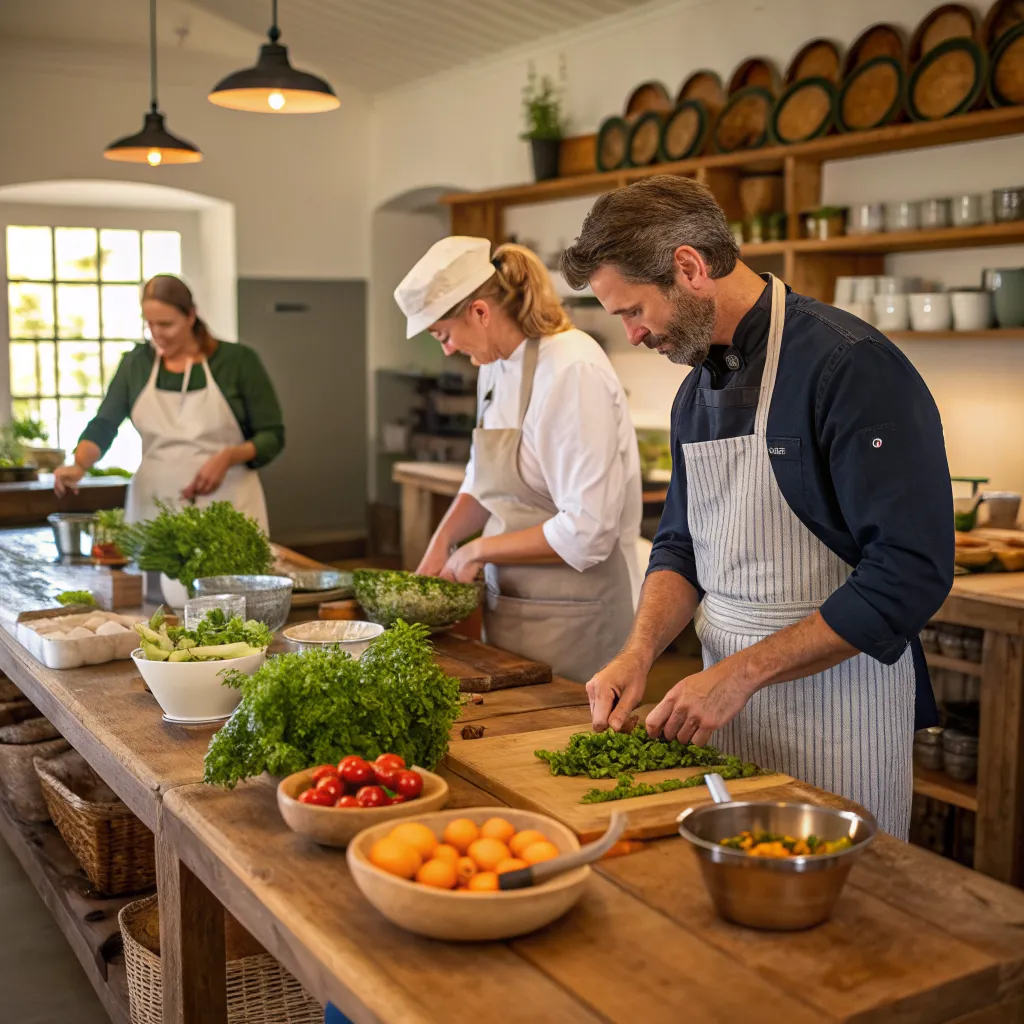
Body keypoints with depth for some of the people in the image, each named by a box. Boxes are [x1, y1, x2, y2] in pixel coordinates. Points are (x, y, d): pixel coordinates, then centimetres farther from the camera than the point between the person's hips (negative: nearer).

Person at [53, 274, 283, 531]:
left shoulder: (237, 360, -5)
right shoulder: (136, 362, 6)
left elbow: (272, 436, -2)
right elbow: (102, 426, 2)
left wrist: (227, 457, -19)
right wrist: (78, 465, -18)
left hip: (226, 507, -3)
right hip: (153, 508, 3)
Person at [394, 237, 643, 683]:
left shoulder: (573, 372, -21)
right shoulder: (496, 366, 6)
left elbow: (586, 531, -25)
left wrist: (479, 550, -15)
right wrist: (442, 542, 1)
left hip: (568, 612, -8)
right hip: (509, 603, 8)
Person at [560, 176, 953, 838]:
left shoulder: (852, 367, -19)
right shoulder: (697, 389, 9)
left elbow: (912, 573, -23)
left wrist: (741, 673, -22)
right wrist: (640, 653, -4)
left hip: (836, 710, -7)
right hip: (727, 699, 7)